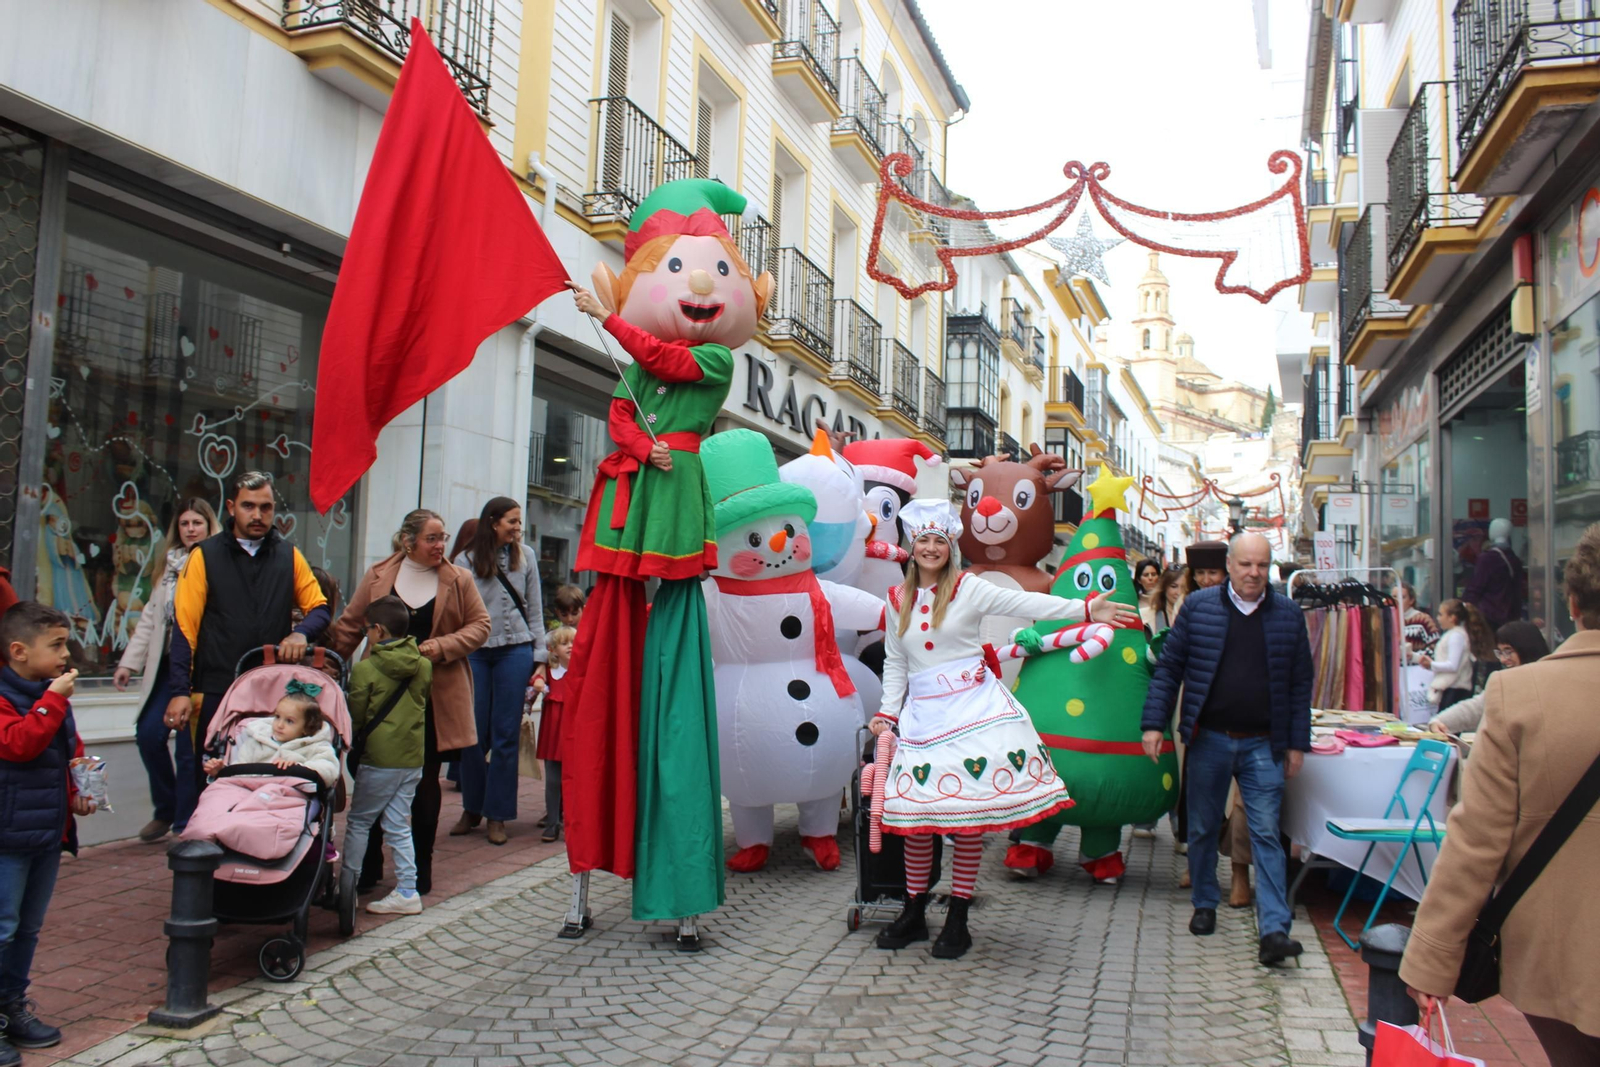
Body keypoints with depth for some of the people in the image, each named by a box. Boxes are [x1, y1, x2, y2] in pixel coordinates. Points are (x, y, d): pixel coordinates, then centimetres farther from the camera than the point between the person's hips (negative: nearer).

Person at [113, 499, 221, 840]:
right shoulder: (168, 566, 15)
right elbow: (150, 617, 18)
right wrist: (129, 662, 12)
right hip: (166, 665, 6)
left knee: (189, 747, -2)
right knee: (149, 733, -1)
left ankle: (185, 824, 12)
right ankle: (165, 810, 20)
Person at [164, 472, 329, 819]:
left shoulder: (289, 556, 10)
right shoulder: (205, 556, 3)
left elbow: (320, 608, 12)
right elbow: (184, 628, -1)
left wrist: (301, 632, -11)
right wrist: (180, 690, -8)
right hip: (216, 694, -2)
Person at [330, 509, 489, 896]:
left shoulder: (458, 580, 1)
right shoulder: (377, 577, 3)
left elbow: (480, 625, 1)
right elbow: (349, 626, 6)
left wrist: (441, 647, -13)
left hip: (436, 697, -1)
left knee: (426, 782, 7)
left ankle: (421, 868, 20)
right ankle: (367, 867, 19)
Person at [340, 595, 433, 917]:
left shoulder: (365, 669, -11)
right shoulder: (424, 666, 3)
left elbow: (355, 718, -5)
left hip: (379, 758, -5)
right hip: (414, 757, 5)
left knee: (358, 821, 11)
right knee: (398, 825, 11)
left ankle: (345, 887, 18)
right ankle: (407, 892, 10)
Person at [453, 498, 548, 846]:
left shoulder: (525, 556, 8)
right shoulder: (468, 561, 4)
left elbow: (534, 608, 10)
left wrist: (539, 654, 5)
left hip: (515, 651, 0)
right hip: (475, 652, 0)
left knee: (506, 734, 3)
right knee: (473, 733, 3)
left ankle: (497, 814, 13)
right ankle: (472, 808, 20)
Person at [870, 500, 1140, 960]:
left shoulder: (969, 589, 0)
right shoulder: (898, 600, 11)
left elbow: (1025, 602, -8)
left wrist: (1086, 609, -16)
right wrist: (888, 712, 9)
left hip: (972, 709, -3)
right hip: (921, 714, 3)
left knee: (969, 812, -2)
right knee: (916, 814, 2)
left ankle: (957, 919, 10)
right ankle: (913, 913, 17)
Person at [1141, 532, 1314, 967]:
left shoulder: (1289, 614, 4)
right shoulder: (1198, 606, 1)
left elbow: (1300, 684, 7)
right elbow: (1168, 667, 2)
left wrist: (1297, 743, 4)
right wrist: (1154, 724, -4)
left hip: (1262, 745, 0)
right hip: (1208, 738, 0)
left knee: (1266, 833, -4)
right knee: (1203, 828, 11)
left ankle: (1274, 929, -3)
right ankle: (1205, 905, 28)